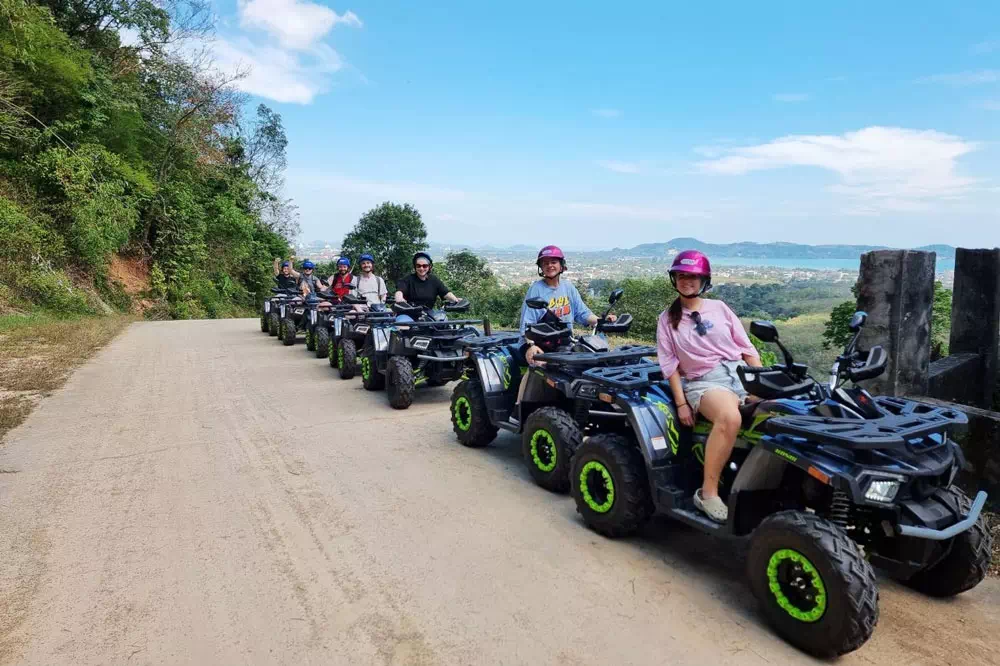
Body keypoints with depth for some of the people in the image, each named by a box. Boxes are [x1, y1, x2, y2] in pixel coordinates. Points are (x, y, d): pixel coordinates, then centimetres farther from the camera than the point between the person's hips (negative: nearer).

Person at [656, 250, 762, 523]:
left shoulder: (719, 308, 14)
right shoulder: (668, 319, 10)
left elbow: (746, 347, 13)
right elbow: (669, 363, 4)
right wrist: (681, 402, -5)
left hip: (741, 372, 4)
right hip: (703, 381, -3)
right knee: (730, 418, -36)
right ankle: (708, 492, -27)